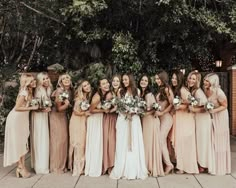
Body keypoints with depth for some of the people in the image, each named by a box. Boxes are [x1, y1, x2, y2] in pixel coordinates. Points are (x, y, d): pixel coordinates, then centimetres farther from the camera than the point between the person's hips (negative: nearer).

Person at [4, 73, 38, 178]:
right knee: (17, 143, 0)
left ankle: (21, 167, 15)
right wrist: (31, 108, -19)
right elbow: (17, 108, -21)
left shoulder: (29, 92, 5)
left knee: (23, 143, 9)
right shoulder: (24, 93, -20)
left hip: (23, 119, 9)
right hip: (16, 118, -9)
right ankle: (21, 167, 8)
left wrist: (34, 106, -1)